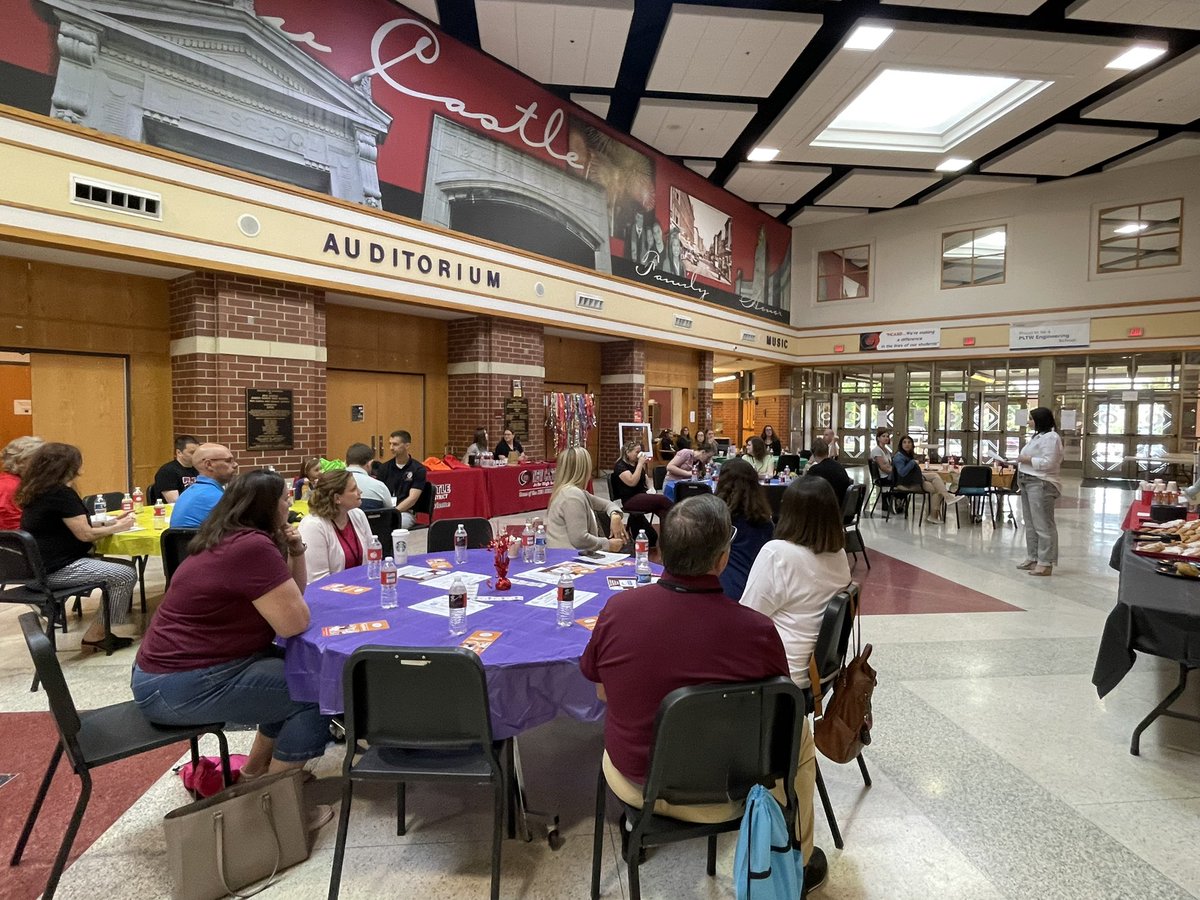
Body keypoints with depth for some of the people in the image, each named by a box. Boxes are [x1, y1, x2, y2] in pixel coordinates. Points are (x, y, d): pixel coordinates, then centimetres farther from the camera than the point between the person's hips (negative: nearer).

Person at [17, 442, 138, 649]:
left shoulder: (37, 492, 11)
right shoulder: (61, 494, -20)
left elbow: (72, 525, 15)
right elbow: (85, 534, -18)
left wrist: (110, 522, 11)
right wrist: (117, 528, -3)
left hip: (40, 566, 11)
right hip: (57, 569, -11)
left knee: (119, 566, 13)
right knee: (126, 575, -13)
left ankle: (98, 631, 14)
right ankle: (95, 635, -1)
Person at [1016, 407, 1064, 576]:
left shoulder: (1051, 437, -13)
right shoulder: (1037, 436, 18)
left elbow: (1048, 463, -22)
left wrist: (1027, 459, -15)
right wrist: (1022, 461, 10)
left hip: (1041, 485, -11)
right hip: (1028, 483, 11)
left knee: (1043, 525, -7)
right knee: (1030, 524, 15)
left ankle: (1045, 563, -4)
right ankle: (1033, 558, 22)